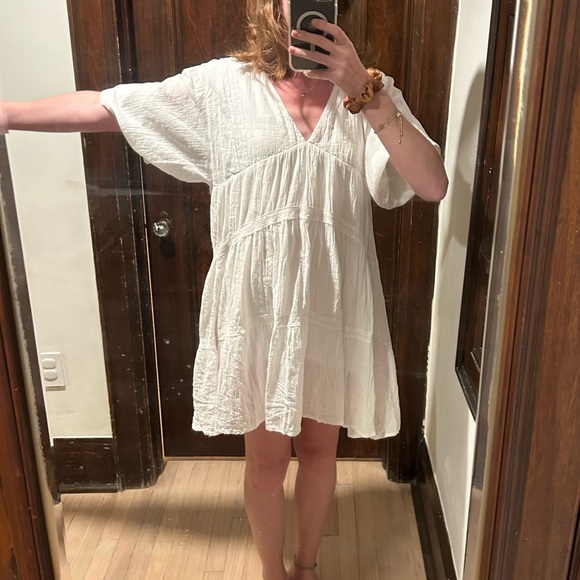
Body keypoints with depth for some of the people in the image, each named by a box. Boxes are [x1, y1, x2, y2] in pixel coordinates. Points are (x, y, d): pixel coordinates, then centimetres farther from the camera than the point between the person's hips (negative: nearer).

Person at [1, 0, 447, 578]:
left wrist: (363, 91, -24)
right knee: (267, 455, 14)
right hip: (256, 304, -1)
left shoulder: (371, 90, -2)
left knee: (319, 446, 19)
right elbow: (104, 106, 0)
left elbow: (433, 185, -15)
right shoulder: (222, 85, -3)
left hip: (335, 306, 2)